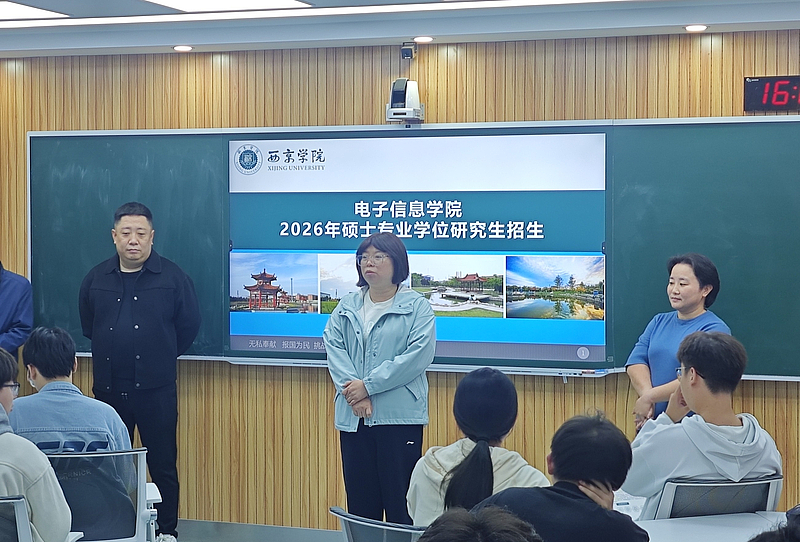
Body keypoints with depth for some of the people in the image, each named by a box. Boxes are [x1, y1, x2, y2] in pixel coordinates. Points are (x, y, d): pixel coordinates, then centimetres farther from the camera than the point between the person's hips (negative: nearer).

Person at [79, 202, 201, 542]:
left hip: (156, 389, -3)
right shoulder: (96, 279, 7)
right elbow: (87, 325, 21)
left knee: (162, 464, 2)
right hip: (107, 388, 3)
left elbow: (189, 325, 6)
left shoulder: (173, 278, -2)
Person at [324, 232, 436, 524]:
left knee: (400, 505, -3)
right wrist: (354, 394, -13)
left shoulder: (417, 307, 0)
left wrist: (368, 386, -14)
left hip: (399, 415, -4)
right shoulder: (346, 307, 14)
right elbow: (333, 348, 3)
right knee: (360, 505, 7)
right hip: (353, 418, 4)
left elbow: (419, 354, -11)